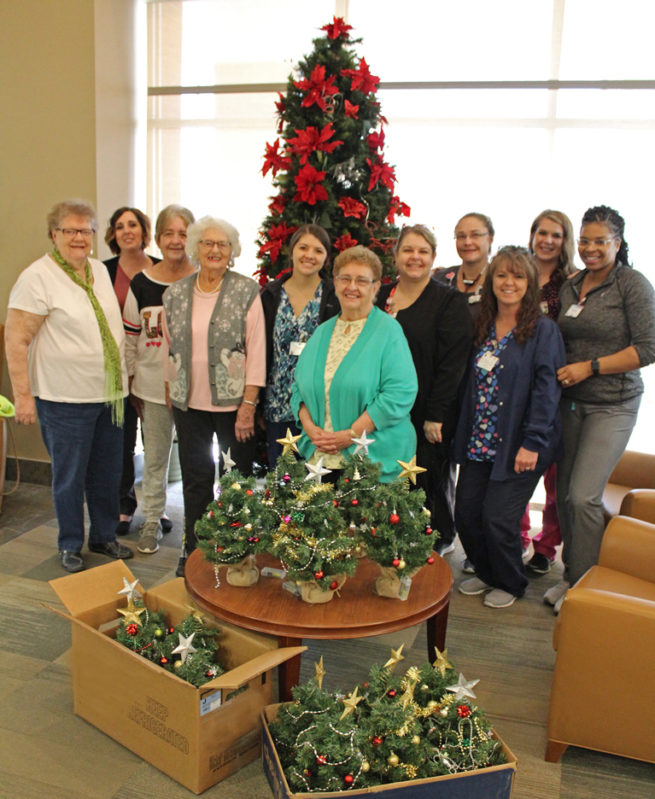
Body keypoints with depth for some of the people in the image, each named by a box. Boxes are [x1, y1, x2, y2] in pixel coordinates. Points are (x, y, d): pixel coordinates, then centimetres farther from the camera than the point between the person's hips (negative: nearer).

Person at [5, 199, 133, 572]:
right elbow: (16, 341, -14)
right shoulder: (38, 277, -12)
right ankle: (70, 546, 25)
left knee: (108, 473, 15)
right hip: (66, 400, -6)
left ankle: (105, 535, 33)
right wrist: (23, 395, -17)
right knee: (70, 477, 7)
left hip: (110, 393, 6)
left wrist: (124, 372, 18)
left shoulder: (100, 270, 9)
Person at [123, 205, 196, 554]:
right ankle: (152, 520, 29)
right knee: (155, 457, 13)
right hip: (153, 387, 2)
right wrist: (131, 382, 7)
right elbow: (130, 336, 7)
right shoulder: (141, 283, 0)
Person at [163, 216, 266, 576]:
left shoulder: (247, 292, -6)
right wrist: (171, 395, 10)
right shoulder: (175, 294, 6)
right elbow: (169, 348, 12)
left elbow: (256, 352, -9)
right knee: (195, 479, 13)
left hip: (233, 403, -3)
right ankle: (193, 550, 28)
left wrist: (248, 404, -13)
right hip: (189, 404, 3)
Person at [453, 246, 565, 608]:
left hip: (517, 444, -6)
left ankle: (509, 584, 22)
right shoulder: (483, 327, 10)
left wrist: (532, 443, -18)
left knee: (498, 516, -5)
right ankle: (485, 573, 31)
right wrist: (463, 434, 8)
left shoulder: (543, 330, -7)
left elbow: (546, 389, -13)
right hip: (479, 442, 6)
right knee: (466, 511, 6)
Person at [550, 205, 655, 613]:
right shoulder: (571, 286, 11)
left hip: (613, 405, -6)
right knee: (565, 493, 8)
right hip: (571, 400, 6)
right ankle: (571, 575, 24)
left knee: (584, 496, -11)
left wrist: (589, 367, -16)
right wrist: (561, 372, 2)